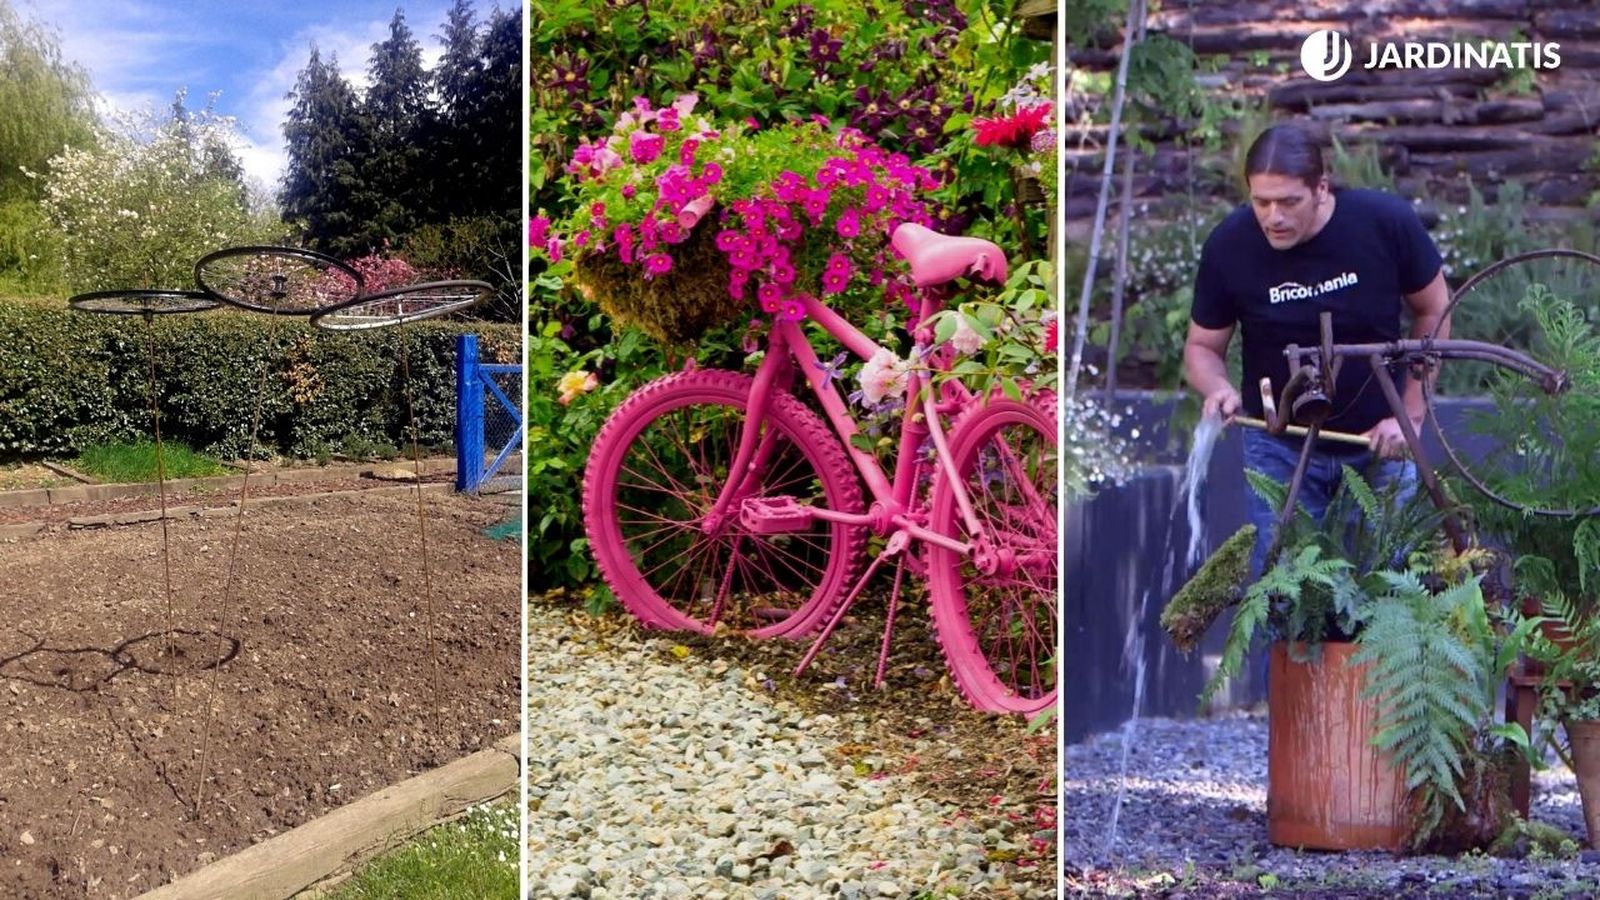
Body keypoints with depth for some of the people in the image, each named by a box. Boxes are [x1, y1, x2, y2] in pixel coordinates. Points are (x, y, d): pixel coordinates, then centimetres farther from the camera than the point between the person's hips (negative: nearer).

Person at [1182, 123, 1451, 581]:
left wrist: (1410, 414, -6)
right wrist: (1219, 388, -26)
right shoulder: (1228, 246, -16)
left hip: (1379, 443, 0)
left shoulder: (1387, 222, -16)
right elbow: (1202, 346, -3)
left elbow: (1433, 311, -1)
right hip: (1279, 449, 0)